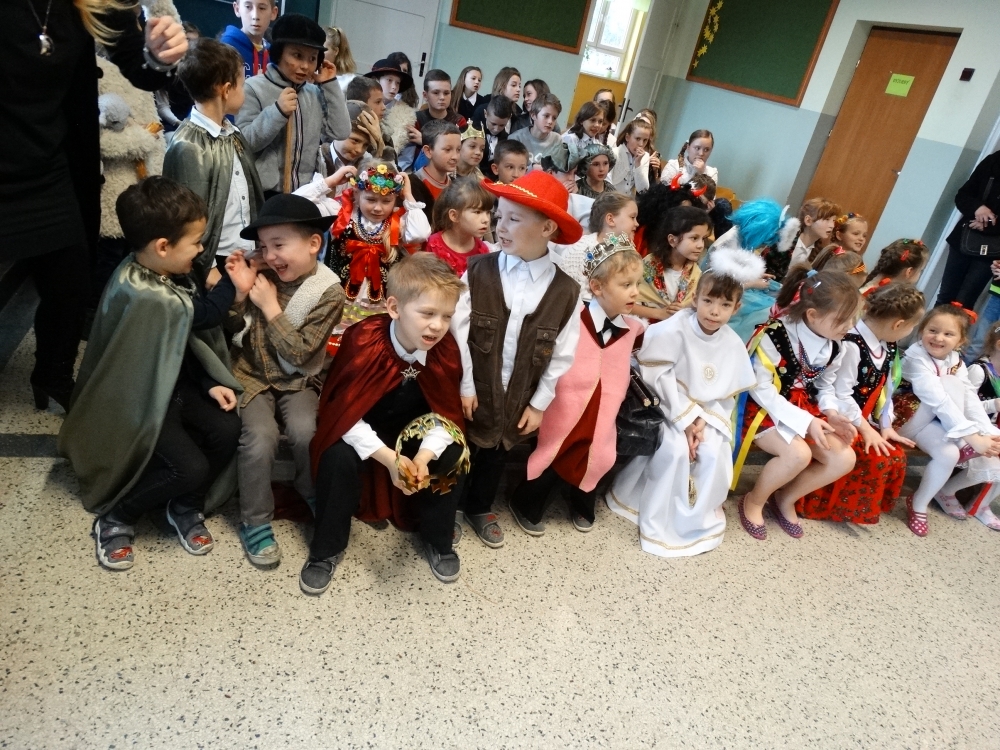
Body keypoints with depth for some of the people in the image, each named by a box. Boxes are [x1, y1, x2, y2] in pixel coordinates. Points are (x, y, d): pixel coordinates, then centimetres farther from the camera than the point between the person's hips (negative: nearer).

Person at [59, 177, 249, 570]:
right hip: (138, 400, -8)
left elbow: (189, 340, 5)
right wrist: (233, 287, -8)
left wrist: (211, 383, -4)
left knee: (227, 430, -11)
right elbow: (200, 316, -19)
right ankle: (114, 518, 9)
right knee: (191, 467, -18)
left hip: (173, 383, 8)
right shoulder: (143, 295, -32)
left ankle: (185, 506, 13)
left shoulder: (167, 274, -2)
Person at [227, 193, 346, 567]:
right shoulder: (262, 273, -7)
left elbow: (299, 354, -18)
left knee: (306, 432, -24)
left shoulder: (328, 292, -15)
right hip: (251, 372, 1)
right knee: (261, 437, -21)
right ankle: (255, 520, 0)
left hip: (296, 380, -1)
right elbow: (232, 327, 0)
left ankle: (310, 492, 10)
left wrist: (270, 307, -20)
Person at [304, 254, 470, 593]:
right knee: (338, 457, -30)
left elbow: (446, 414, -12)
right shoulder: (363, 342, -29)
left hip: (414, 430, 3)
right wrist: (388, 458, -36)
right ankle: (327, 549, -4)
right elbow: (344, 414, -26)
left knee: (456, 454, -21)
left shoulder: (445, 349, -19)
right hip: (360, 432, -2)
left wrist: (424, 456, -31)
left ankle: (437, 539, 4)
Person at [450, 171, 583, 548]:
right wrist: (464, 386, -10)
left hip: (518, 399, 2)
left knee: (496, 454, 22)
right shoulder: (478, 271, -12)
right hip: (472, 389, -1)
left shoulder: (565, 290, -11)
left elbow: (562, 355, -4)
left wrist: (539, 404, -2)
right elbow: (458, 332, -11)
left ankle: (479, 509, 46)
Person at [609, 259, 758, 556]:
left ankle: (697, 518, 5)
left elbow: (727, 394, 1)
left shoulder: (733, 345, -4)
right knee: (674, 450, -26)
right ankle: (657, 522, -6)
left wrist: (703, 420, -14)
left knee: (715, 454, -19)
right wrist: (685, 418, -20)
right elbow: (659, 377, -18)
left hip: (707, 413, 4)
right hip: (669, 406, -4)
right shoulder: (675, 329, -19)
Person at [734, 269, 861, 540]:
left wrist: (832, 415, -11)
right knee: (798, 454, -31)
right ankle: (753, 501, -3)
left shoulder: (834, 347, -1)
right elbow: (761, 389, -22)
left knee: (844, 459, -9)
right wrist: (804, 421, -26)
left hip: (806, 411, 8)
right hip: (765, 409, -7)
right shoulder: (775, 337, -24)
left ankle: (785, 499, 13)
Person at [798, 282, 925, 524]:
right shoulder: (851, 346, -25)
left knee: (896, 457, -1)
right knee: (877, 459, -18)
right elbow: (841, 395, -24)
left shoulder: (889, 348, 5)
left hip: (865, 419, 9)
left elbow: (885, 390, 11)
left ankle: (869, 505, 18)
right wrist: (865, 429, -19)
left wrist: (886, 426, 4)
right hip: (841, 419, -9)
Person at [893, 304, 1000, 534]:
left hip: (941, 421, 7)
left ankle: (946, 491, 20)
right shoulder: (915, 358, -22)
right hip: (910, 420, -6)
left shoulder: (956, 362, 2)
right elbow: (939, 402, -30)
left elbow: (971, 400, -8)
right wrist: (972, 437, -35)